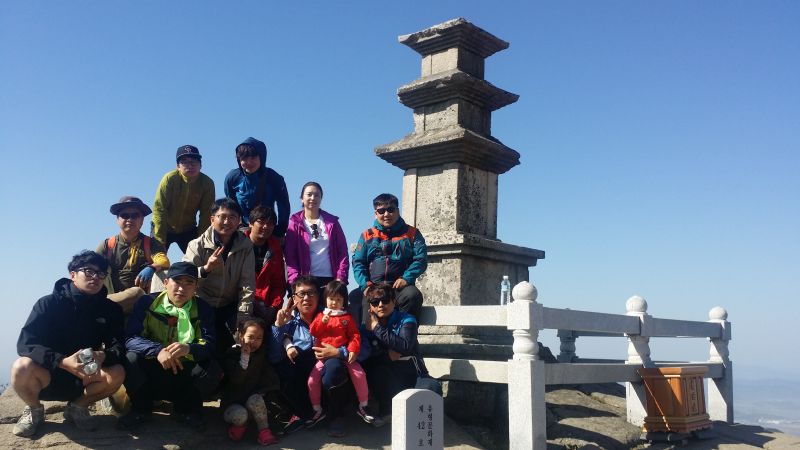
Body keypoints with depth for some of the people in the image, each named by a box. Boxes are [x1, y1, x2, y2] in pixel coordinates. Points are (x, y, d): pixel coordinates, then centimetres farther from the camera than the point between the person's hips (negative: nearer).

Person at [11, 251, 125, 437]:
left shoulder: (110, 309, -1)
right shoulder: (49, 303, -9)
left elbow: (119, 346, -8)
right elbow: (25, 344, -19)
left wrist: (103, 356, -34)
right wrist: (63, 361, -35)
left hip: (84, 378, 2)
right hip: (46, 375, -2)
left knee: (117, 373, -26)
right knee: (22, 367, -34)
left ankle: (77, 407, 3)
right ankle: (34, 409, -1)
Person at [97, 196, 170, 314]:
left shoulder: (150, 243, 10)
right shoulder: (107, 245, 14)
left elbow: (164, 261, -8)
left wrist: (151, 268, -32)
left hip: (138, 300, -1)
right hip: (111, 294, 2)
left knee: (137, 292, -36)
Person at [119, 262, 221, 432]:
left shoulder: (203, 310, -4)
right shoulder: (146, 303, -6)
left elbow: (208, 345, -16)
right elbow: (130, 338, -16)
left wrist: (189, 348, -41)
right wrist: (157, 351, -36)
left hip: (185, 371, 1)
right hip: (150, 368, 0)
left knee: (213, 369, -27)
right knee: (131, 360, -30)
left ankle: (185, 409, 1)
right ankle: (141, 408, -2)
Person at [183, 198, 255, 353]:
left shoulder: (245, 246, -4)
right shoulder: (198, 245, -7)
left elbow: (247, 283, -9)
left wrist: (243, 316, -17)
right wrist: (206, 269, -36)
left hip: (230, 305, 1)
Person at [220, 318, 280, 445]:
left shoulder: (261, 354, 0)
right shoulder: (232, 353, -11)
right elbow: (236, 380, -23)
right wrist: (244, 357, -29)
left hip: (253, 397, 2)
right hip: (232, 402, -2)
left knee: (255, 400, -33)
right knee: (240, 414, -35)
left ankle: (264, 430, -18)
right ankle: (240, 424, 1)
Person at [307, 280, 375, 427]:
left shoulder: (347, 317, 8)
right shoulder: (321, 315, 13)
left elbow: (355, 335, 0)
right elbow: (313, 332, 2)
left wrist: (353, 350, -15)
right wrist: (323, 321, -14)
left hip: (344, 355, -1)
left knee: (360, 374, -18)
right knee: (312, 379, -12)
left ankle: (363, 407, 0)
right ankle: (317, 410, 8)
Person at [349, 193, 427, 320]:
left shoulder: (411, 233, 14)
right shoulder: (367, 236, 18)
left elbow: (421, 259, 4)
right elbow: (358, 263, 11)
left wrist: (406, 278, -12)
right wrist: (365, 284, -7)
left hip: (400, 287, -1)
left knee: (413, 295, -35)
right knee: (355, 296, -30)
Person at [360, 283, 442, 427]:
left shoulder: (406, 320, -4)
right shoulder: (367, 326, 5)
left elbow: (405, 347, -24)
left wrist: (377, 328, -20)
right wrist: (388, 355, -15)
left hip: (411, 375, -2)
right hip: (386, 380, 2)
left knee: (433, 388, -32)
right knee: (377, 370, -32)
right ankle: (385, 412, -7)